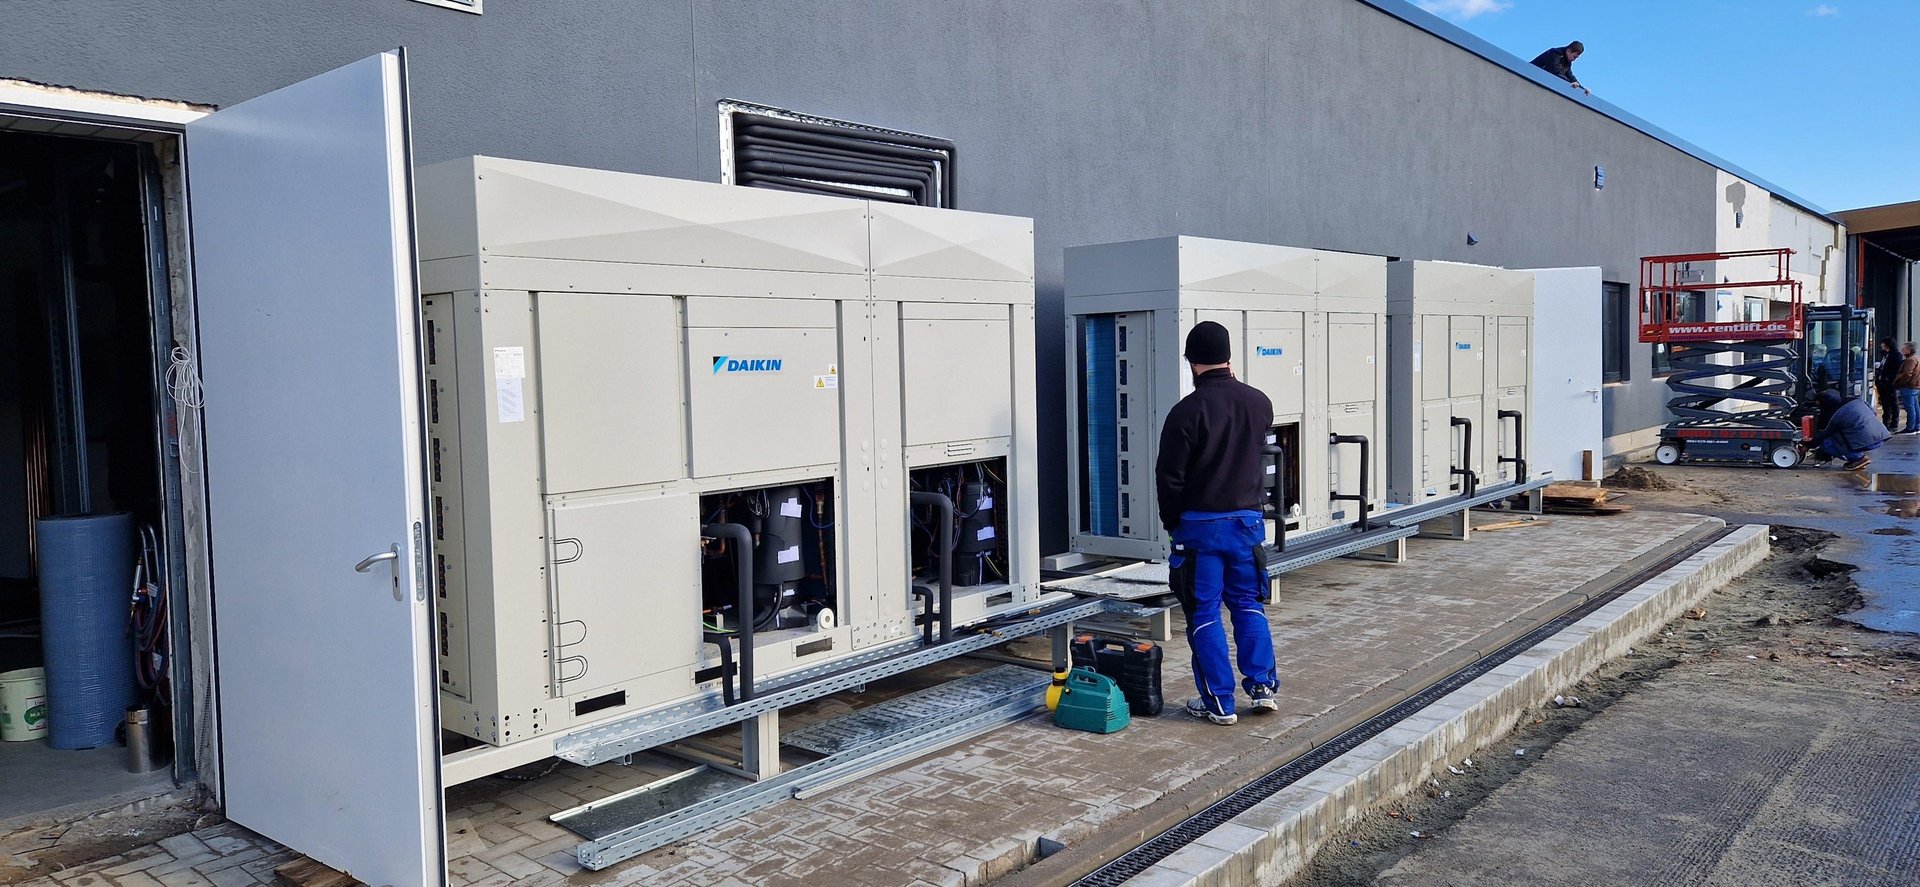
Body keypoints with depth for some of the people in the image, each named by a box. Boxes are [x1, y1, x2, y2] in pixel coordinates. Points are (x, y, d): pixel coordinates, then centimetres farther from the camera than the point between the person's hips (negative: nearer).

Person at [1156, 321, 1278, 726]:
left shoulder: (1186, 411, -16)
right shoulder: (1259, 403, 0)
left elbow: (1169, 477, -11)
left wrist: (1171, 522, 3)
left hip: (1200, 524, -4)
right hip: (1247, 519, 5)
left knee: (1204, 612, 4)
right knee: (1248, 604, 18)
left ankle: (1219, 701, 8)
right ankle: (1262, 685, 15)